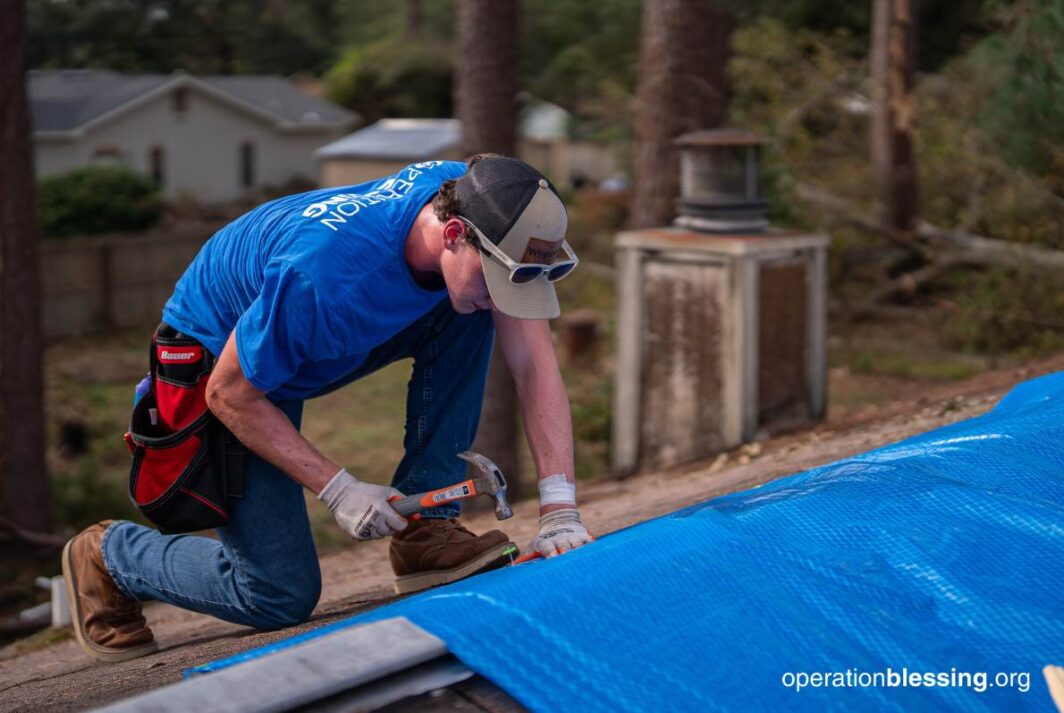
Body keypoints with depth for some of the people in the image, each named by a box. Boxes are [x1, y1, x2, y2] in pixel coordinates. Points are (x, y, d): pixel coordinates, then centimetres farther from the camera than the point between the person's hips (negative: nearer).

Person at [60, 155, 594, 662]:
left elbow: (535, 364, -20)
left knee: (467, 322, -18)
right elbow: (229, 396, -26)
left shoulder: (470, 195, -22)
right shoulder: (323, 276, -42)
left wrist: (559, 509, -26)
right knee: (282, 596, -9)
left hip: (334, 343, 6)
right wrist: (337, 489, -28)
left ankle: (424, 529, -10)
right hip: (220, 357, -6)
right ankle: (105, 556, 15)